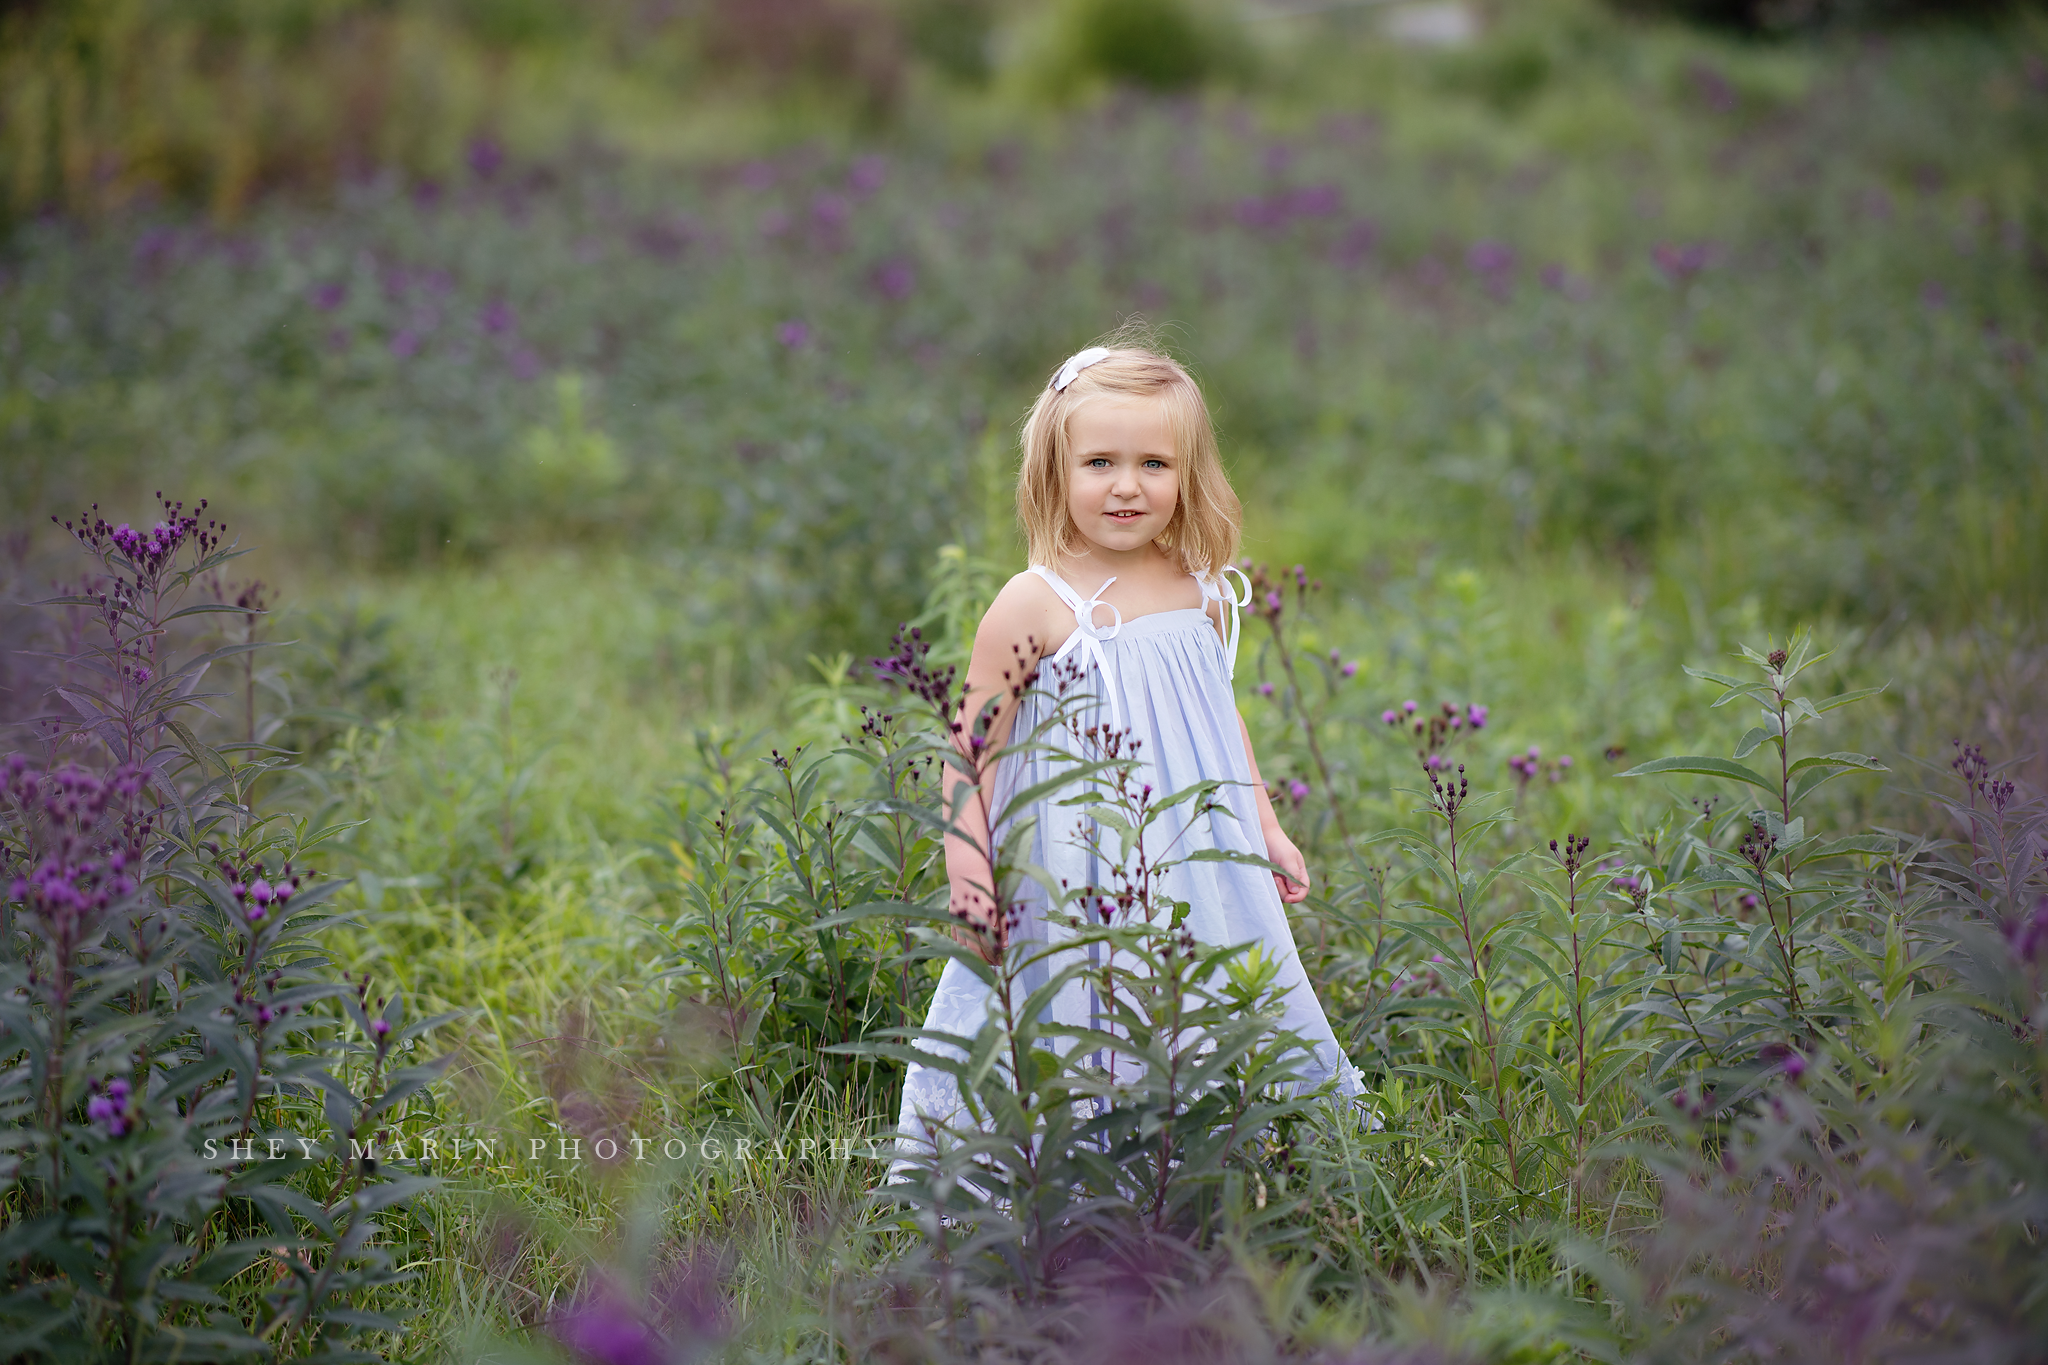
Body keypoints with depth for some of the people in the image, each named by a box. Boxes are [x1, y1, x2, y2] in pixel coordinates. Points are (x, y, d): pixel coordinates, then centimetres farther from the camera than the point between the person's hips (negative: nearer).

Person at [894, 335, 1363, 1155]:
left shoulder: (1203, 596, 3)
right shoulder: (1034, 608, -12)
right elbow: (972, 749, -8)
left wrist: (1265, 830, 19)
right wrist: (967, 879, -13)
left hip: (1196, 862, 5)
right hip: (1077, 872, -5)